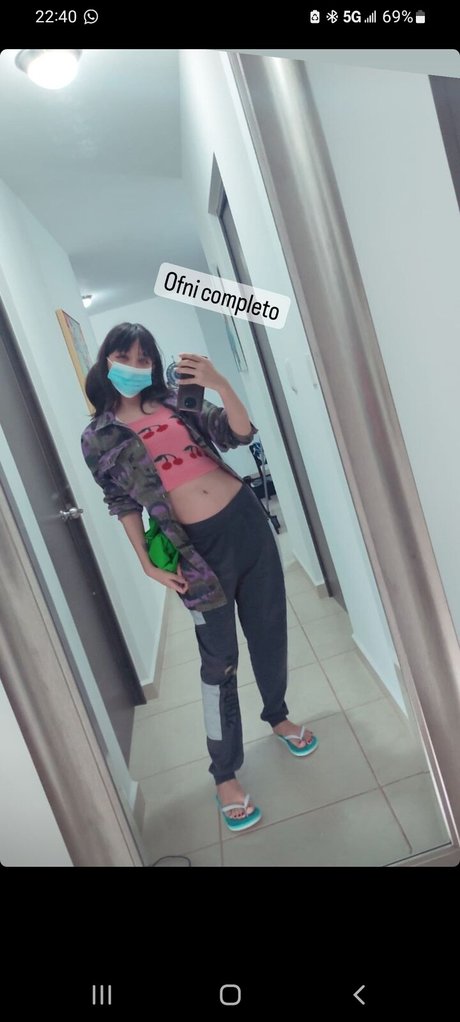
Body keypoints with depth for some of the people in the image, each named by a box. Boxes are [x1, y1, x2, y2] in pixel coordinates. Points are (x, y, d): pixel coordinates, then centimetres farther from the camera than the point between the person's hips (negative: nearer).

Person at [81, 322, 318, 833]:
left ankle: (277, 715, 43)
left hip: (246, 520, 4)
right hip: (199, 547, -3)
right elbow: (124, 504, 3)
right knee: (219, 661, 3)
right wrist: (148, 564, -3)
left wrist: (220, 384, -16)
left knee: (269, 630, 16)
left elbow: (240, 433, -1)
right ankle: (225, 775, 22)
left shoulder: (178, 402, 7)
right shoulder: (98, 438, 0)